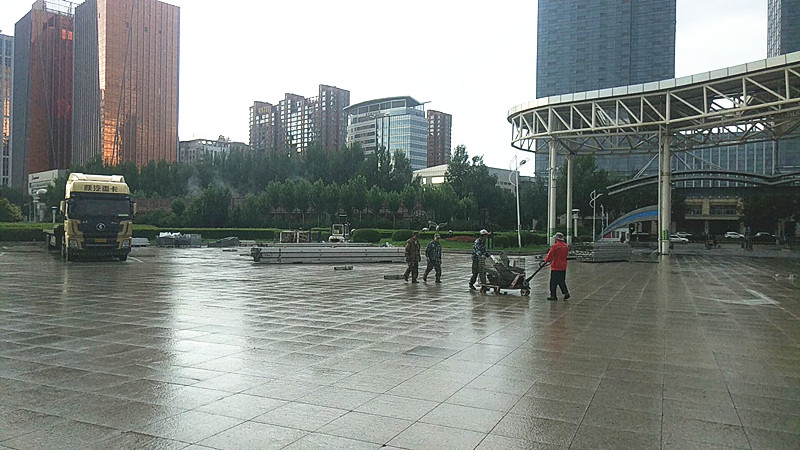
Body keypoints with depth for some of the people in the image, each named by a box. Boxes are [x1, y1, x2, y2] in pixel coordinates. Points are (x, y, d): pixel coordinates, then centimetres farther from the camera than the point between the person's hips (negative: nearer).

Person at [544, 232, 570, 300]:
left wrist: (546, 260, 8)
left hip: (555, 267, -7)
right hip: (563, 267, 7)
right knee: (562, 281, 16)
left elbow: (550, 255, -13)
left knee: (553, 282, 2)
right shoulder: (566, 246, 6)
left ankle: (553, 296, 6)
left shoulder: (555, 246, -17)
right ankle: (566, 293, 9)